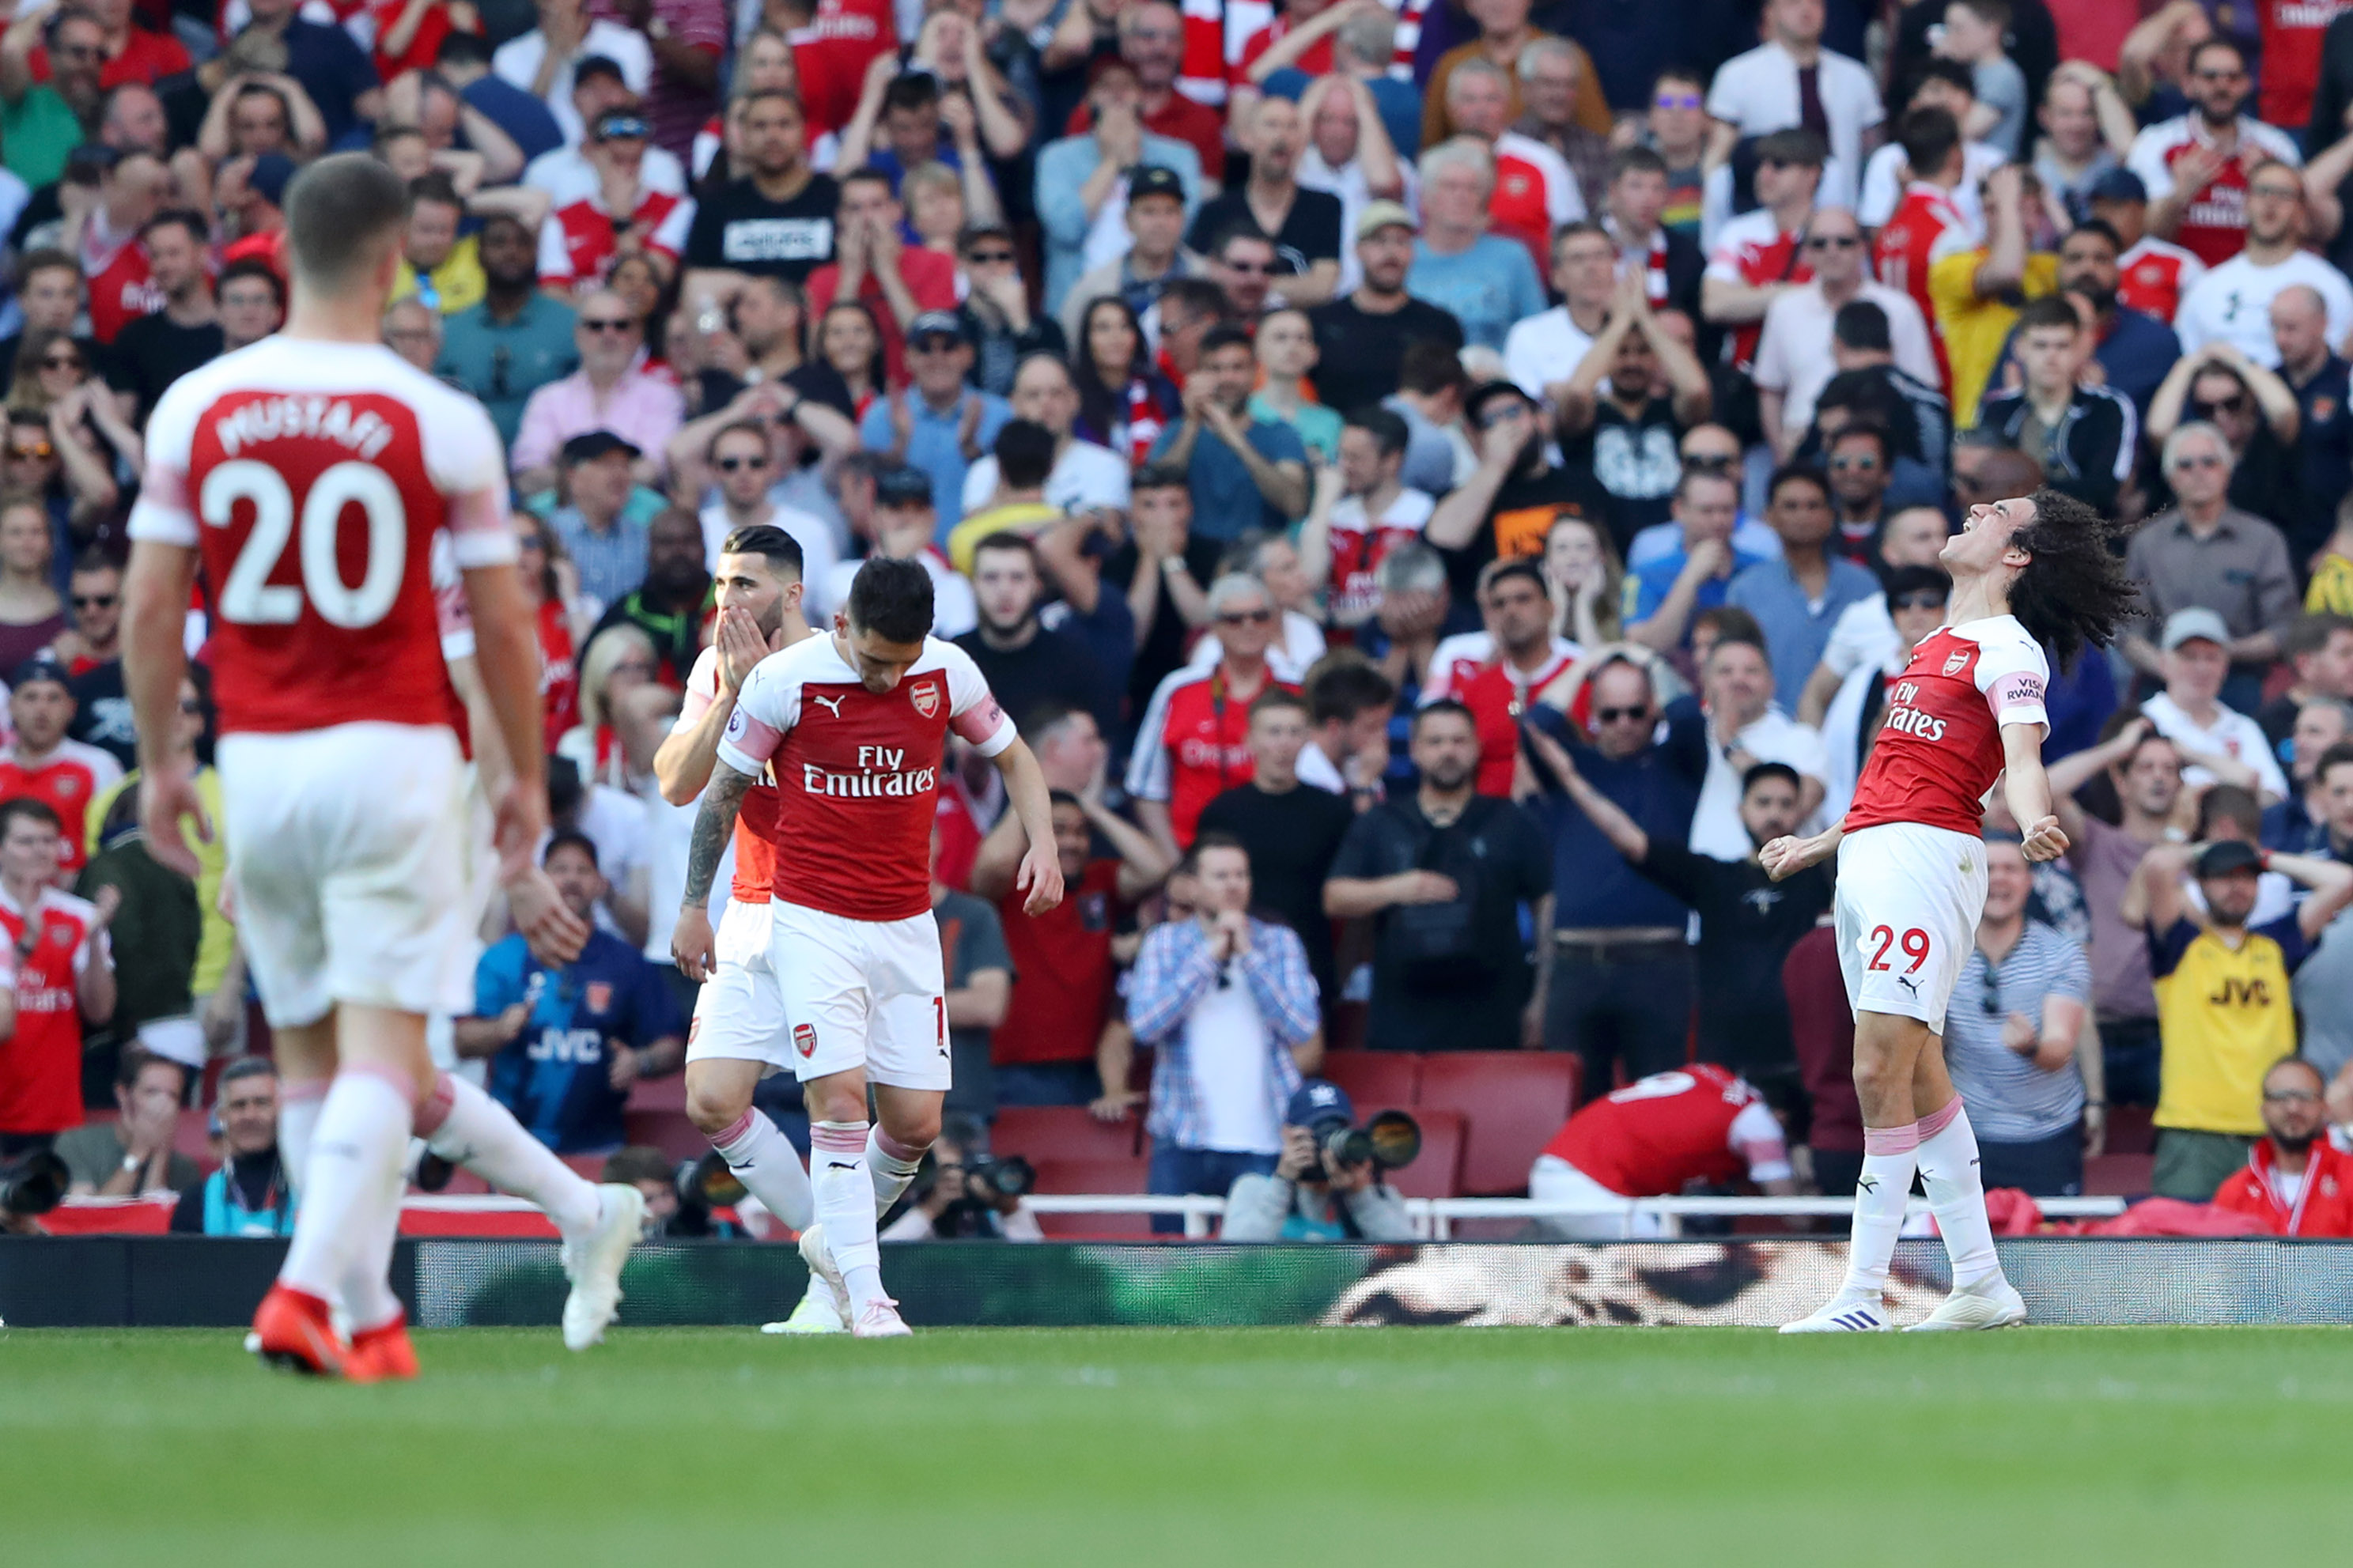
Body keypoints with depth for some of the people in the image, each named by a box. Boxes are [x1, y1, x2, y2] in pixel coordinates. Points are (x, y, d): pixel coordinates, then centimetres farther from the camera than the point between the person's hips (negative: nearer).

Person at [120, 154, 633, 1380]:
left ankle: (372, 1315, 12)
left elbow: (150, 607, 2)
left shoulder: (192, 408, 0)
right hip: (392, 758, -3)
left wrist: (158, 763, 14)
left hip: (256, 763, 3)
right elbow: (501, 624, -1)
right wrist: (524, 777, 12)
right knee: (381, 1046, -4)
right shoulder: (441, 423, -6)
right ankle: (307, 1291, -19)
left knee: (313, 1055, 12)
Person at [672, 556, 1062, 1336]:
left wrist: (1043, 843, -3)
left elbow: (1011, 756, 13)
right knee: (840, 1097, -17)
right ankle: (865, 1295, -14)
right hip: (813, 924, -4)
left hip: (908, 924, 4)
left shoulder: (948, 672, -3)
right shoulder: (785, 679, -12)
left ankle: (835, 1240, 28)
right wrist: (694, 906, 4)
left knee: (917, 1121, 2)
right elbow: (724, 789, 1)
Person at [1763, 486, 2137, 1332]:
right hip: (1867, 854, 9)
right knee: (1919, 1081, 9)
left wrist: (2035, 823, -39)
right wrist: (1819, 843, 40)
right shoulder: (1935, 644, 23)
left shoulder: (2008, 650, -4)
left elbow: (2023, 761, -19)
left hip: (1927, 853, -9)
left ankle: (1861, 1301, -17)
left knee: (1881, 1076, -15)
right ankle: (1981, 1285, 13)